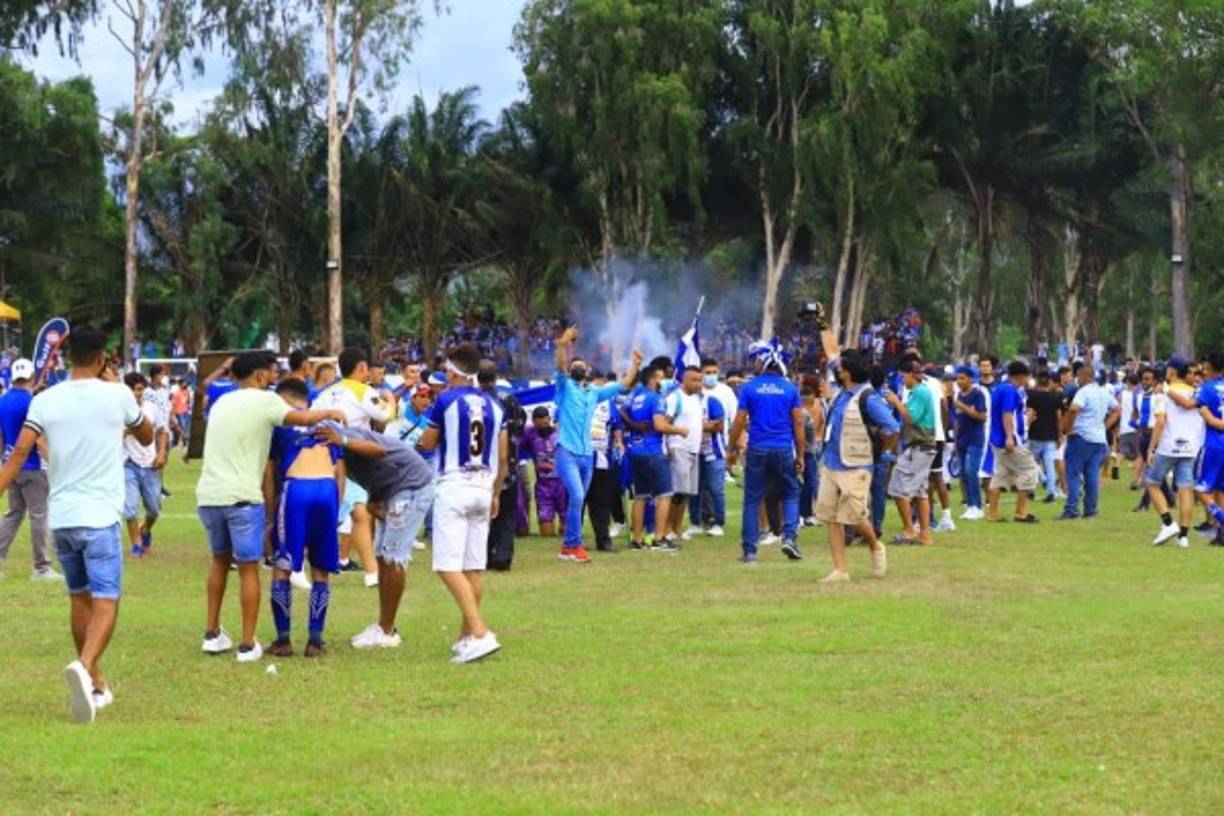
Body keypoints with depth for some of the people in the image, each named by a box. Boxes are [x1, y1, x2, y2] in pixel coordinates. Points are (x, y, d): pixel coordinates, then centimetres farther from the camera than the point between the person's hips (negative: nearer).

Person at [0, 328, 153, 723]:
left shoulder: (45, 401, 0)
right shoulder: (117, 396, -4)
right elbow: (146, 436, 14)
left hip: (60, 517, 4)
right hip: (100, 517, -4)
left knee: (80, 599, 19)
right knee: (105, 602, -6)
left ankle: (95, 684, 29)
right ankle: (84, 667, -33)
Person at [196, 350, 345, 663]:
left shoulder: (222, 403, 17)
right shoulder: (264, 401, -3)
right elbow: (301, 418, 3)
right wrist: (330, 413, 22)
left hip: (208, 494, 6)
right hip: (242, 496, -6)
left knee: (220, 560, 23)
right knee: (248, 569, 2)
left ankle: (212, 634, 25)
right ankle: (248, 645, 3)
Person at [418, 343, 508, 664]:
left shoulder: (446, 400, -7)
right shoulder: (494, 406, 9)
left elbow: (427, 444, 5)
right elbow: (503, 459, 12)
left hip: (454, 487, -6)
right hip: (483, 487, 6)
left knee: (449, 566, -9)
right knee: (474, 567, 11)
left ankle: (480, 633, -23)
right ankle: (466, 637, 17)